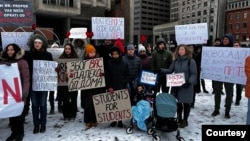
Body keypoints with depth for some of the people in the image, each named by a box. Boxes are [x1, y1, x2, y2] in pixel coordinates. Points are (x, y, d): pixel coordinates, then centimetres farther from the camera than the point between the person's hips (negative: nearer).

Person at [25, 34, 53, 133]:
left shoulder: (48, 55, 1)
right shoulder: (28, 54, 2)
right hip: (32, 83, 1)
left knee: (43, 104, 8)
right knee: (34, 104, 8)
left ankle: (43, 124, 21)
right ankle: (36, 125, 21)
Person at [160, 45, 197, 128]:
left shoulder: (191, 61, -6)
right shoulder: (176, 61, 10)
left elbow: (194, 74, -9)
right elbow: (170, 70, 11)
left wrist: (189, 82, -23)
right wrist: (160, 70, -2)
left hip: (186, 85, -4)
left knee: (186, 103, 5)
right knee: (178, 102, 9)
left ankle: (185, 120, 20)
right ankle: (179, 119, 26)